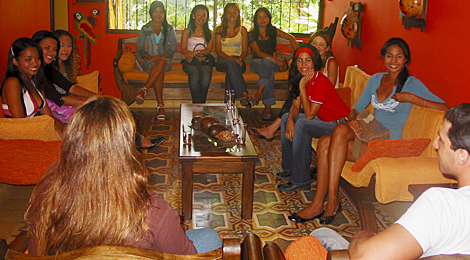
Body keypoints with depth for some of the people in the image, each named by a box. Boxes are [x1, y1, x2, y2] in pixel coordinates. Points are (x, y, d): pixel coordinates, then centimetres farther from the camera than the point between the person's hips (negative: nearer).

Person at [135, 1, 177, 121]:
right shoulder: (145, 29, 13)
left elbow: (174, 47, 10)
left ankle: (144, 90, -42)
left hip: (165, 60, 0)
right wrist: (150, 56, -10)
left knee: (161, 63, -39)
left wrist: (163, 56, -9)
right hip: (150, 61, 0)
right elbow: (139, 48, 9)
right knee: (160, 73, -36)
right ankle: (160, 105, -37)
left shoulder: (169, 29, 15)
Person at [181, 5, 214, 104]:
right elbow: (183, 50, 4)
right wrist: (197, 57, -13)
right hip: (190, 61, -1)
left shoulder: (209, 33, 20)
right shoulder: (187, 31, 14)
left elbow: (209, 50, 6)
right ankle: (197, 104, -30)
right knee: (194, 74, -36)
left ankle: (201, 103, -26)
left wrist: (196, 52, -14)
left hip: (204, 61, 1)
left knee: (206, 75, -34)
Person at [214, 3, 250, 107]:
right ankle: (244, 95, -50)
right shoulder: (220, 29, 12)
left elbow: (245, 51, 9)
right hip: (222, 60, -1)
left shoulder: (242, 30, 14)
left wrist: (239, 59, -14)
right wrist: (230, 58, -15)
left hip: (238, 61, 1)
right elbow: (218, 50, 3)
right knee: (231, 64, -39)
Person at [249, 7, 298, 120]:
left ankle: (259, 92, -48)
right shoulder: (252, 34, 5)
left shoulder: (272, 30, 12)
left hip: (272, 61, 1)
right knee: (268, 67, -38)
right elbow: (258, 52, -7)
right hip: (257, 62, -1)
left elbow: (291, 38, 10)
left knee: (266, 61, -37)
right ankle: (268, 106, -47)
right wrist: (275, 59, -19)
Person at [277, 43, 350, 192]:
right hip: (323, 120, 10)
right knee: (286, 118, 10)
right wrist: (290, 120, -16)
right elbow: (295, 106, 5)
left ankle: (300, 181, -22)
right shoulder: (301, 79, 2)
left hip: (340, 125, -9)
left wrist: (302, 87, -25)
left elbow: (309, 114, -25)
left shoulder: (320, 81, -25)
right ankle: (289, 168, 17)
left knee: (302, 124, -30)